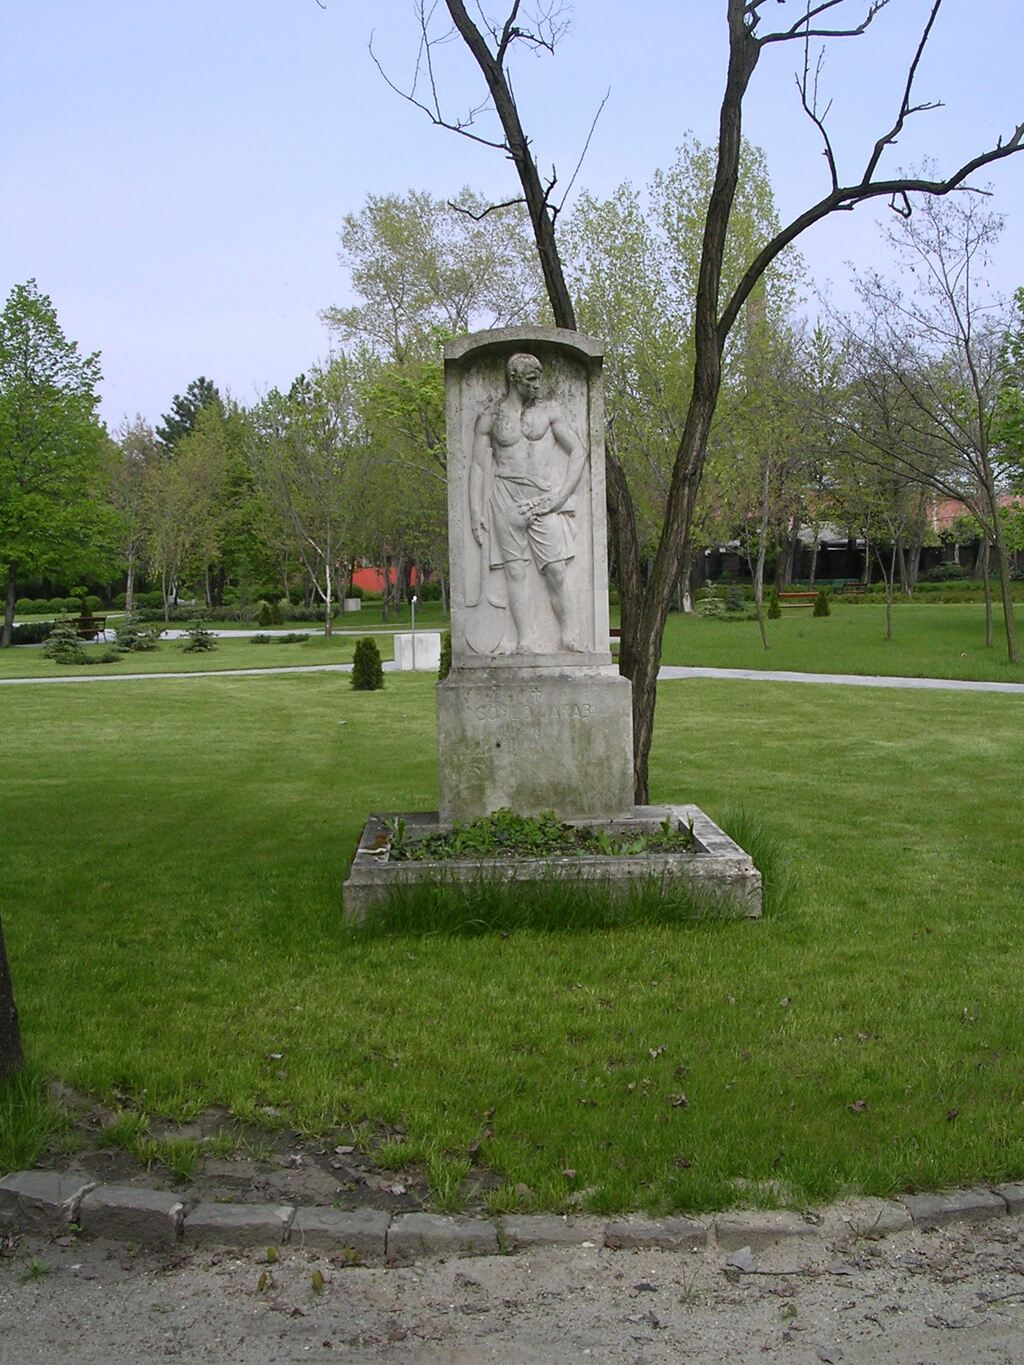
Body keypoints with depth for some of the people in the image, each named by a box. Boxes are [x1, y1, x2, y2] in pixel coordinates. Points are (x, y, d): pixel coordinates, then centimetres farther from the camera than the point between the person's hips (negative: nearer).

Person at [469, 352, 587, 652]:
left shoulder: (549, 409, 8)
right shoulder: (489, 418, 7)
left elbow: (578, 452, 7)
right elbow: (477, 466, 9)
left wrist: (560, 497, -2)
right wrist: (475, 512, 1)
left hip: (543, 499, 0)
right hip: (506, 497, 0)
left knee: (556, 571, -9)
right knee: (514, 571, -3)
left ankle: (571, 638, -2)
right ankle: (526, 641, -3)